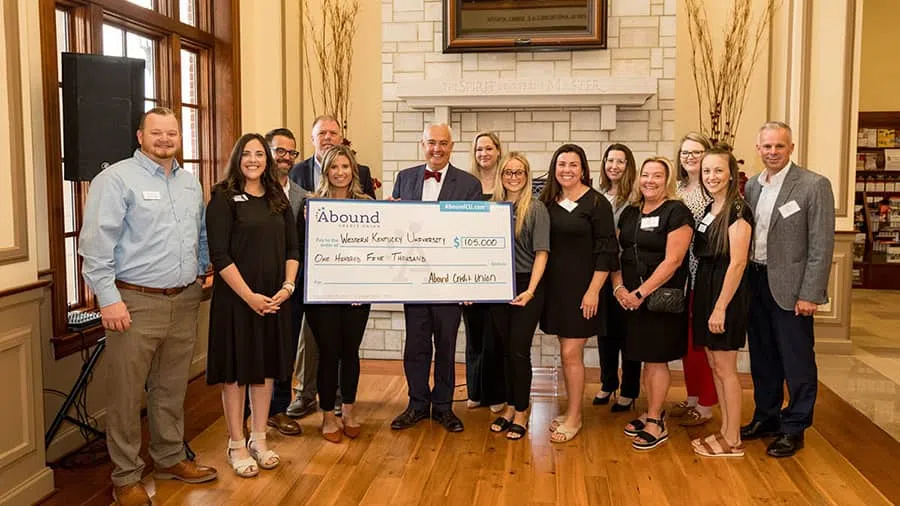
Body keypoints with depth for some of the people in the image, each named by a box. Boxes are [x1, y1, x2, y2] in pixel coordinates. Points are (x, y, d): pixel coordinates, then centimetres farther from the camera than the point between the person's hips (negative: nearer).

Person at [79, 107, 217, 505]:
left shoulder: (190, 182, 14)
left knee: (172, 388, 16)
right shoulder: (117, 178, -7)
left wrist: (202, 273, 16)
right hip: (135, 303, -6)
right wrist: (108, 299, -15)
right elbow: (96, 244, -12)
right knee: (126, 394, 1)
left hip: (184, 301, 6)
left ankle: (170, 458, 31)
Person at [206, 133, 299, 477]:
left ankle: (259, 439, 24)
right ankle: (236, 445, 16)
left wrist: (287, 286, -5)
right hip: (235, 297, -5)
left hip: (274, 298, 5)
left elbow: (292, 248, 10)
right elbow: (219, 255, -12)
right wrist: (249, 295, -16)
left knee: (266, 368, 11)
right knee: (236, 370, 3)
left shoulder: (278, 199, 10)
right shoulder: (224, 198, -6)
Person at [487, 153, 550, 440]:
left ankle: (522, 413, 12)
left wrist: (530, 290, -19)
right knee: (506, 350, 11)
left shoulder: (536, 209, -4)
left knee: (519, 351, -2)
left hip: (525, 287, -4)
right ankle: (510, 407, 24)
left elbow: (541, 252, -9)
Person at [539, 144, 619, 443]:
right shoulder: (548, 201, 7)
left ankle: (574, 418, 12)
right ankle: (572, 410, 25)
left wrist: (593, 290, -15)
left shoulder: (597, 203, -8)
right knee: (567, 352, 12)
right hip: (555, 286, 5)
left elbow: (606, 251, -10)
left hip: (582, 288, -5)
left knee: (571, 353, -3)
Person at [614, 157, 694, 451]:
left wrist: (642, 292, -18)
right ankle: (652, 412, 25)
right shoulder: (630, 213, 11)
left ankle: (656, 424, 10)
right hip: (631, 300, 6)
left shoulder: (676, 212, -9)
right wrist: (619, 287, -6)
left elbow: (673, 261, -16)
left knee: (656, 358, 0)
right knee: (644, 357, 12)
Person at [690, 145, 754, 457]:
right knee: (714, 366, 14)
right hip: (705, 290, 9)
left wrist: (720, 307, -20)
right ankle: (725, 431, 25)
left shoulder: (737, 210, -14)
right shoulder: (709, 209, 12)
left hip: (727, 293, -9)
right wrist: (705, 301, 9)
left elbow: (737, 263, -19)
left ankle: (732, 441, 11)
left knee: (725, 369, 0)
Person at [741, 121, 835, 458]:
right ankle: (766, 418, 31)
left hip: (790, 288, -6)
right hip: (755, 283, 6)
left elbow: (822, 245, -12)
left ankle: (793, 429, 17)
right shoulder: (752, 186, 8)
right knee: (762, 358, 16)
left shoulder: (814, 186, -10)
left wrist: (809, 294, -15)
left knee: (796, 362, 4)